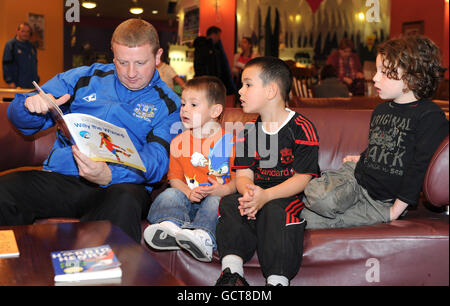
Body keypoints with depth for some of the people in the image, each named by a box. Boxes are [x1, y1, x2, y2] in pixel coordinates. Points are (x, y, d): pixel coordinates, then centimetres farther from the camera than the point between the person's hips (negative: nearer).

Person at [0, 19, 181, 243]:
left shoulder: (167, 104, 8)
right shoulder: (84, 78, 17)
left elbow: (157, 159, -8)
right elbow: (21, 117, 19)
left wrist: (108, 175, -29)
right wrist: (31, 106, -9)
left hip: (120, 184, -3)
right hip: (60, 179, 3)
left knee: (124, 200, -40)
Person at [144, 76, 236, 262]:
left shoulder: (230, 141, 2)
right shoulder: (179, 142, 12)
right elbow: (175, 177, 10)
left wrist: (224, 189, -20)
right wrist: (188, 192, -12)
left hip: (217, 196, -3)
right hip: (189, 200, 3)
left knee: (216, 200, -34)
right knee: (170, 194, -23)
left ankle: (202, 235, -57)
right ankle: (171, 227, -49)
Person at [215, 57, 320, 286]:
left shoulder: (301, 128, -7)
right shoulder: (249, 132, 13)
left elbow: (302, 178, -13)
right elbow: (243, 174, 6)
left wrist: (266, 196, -27)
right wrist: (248, 191, -21)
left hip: (292, 197, -5)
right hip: (258, 194, 5)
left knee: (275, 210, -35)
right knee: (229, 203, -21)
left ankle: (277, 279, -33)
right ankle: (232, 271, -28)